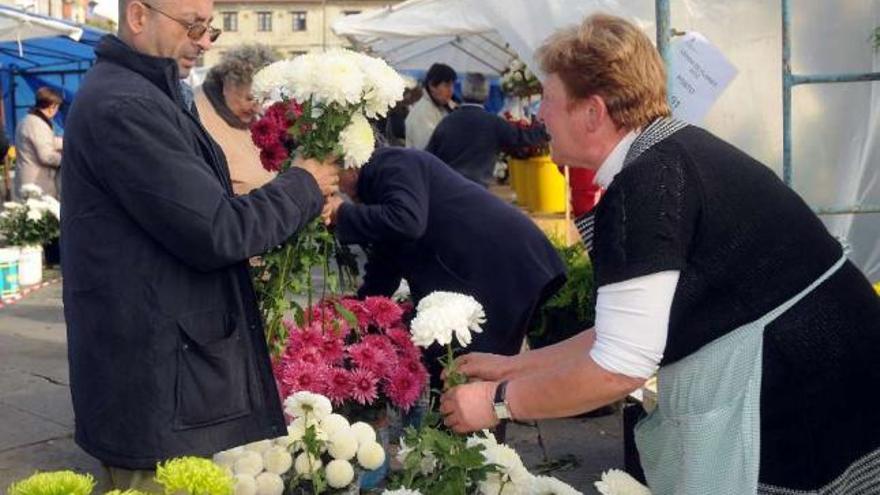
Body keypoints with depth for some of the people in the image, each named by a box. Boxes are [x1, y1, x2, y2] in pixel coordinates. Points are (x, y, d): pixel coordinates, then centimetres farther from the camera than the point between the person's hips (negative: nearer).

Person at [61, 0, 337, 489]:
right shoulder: (123, 106, -20)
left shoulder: (144, 95, 15)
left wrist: (298, 208, 5)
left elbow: (193, 213, 16)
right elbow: (216, 233, -23)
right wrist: (303, 187, -8)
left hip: (172, 364, 10)